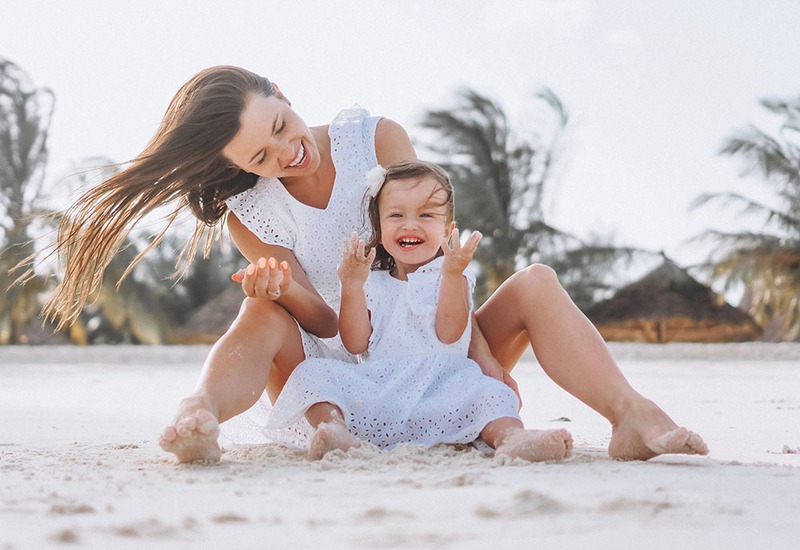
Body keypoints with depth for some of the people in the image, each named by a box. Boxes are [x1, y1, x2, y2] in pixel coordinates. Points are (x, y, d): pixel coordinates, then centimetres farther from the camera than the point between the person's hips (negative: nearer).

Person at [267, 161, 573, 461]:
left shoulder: (453, 278, 11)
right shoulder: (372, 283, 17)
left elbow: (448, 334, -7)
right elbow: (355, 344, 4)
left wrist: (452, 274, -16)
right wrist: (352, 285, -4)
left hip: (439, 386, -2)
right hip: (375, 385, 2)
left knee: (489, 393, -29)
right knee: (313, 372, -20)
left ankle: (512, 438, -56)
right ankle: (337, 430, -46)